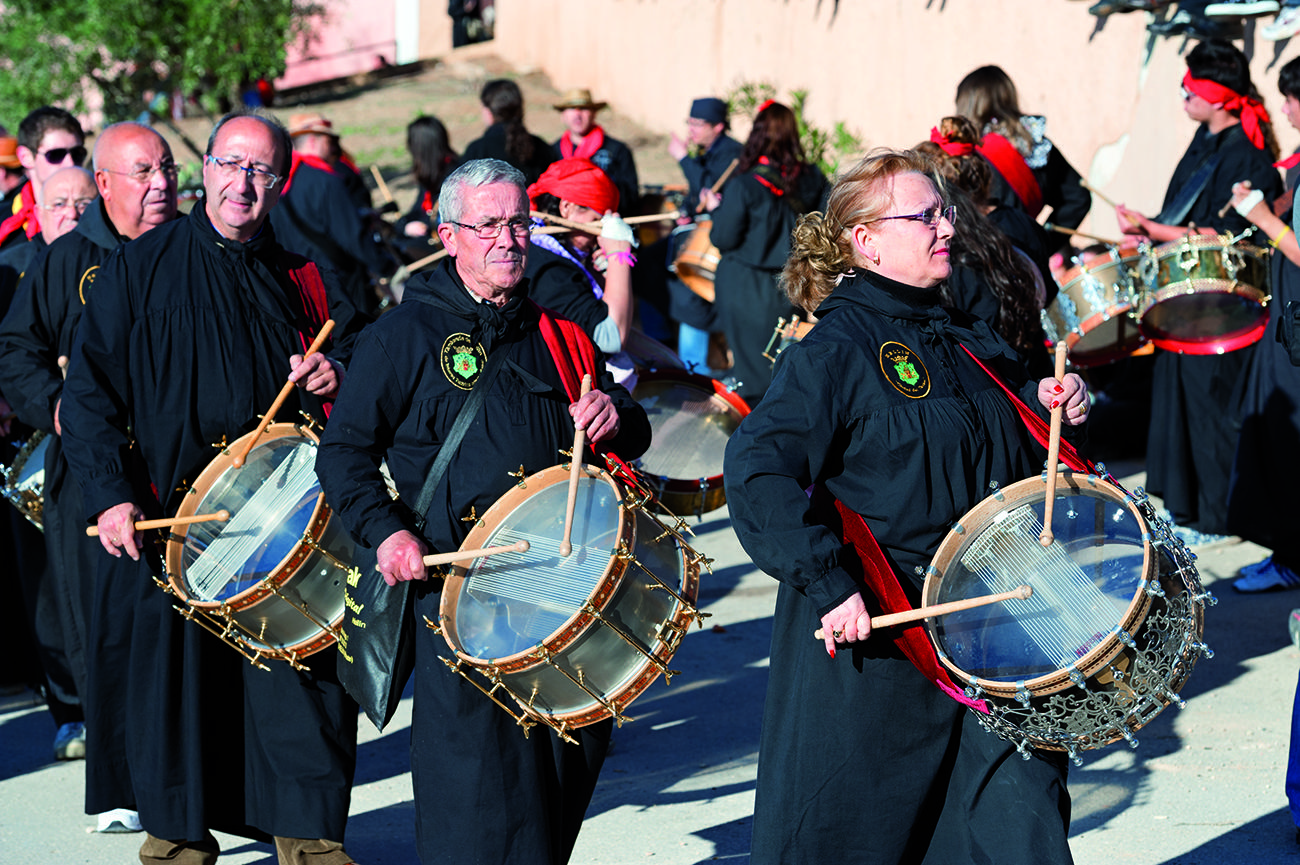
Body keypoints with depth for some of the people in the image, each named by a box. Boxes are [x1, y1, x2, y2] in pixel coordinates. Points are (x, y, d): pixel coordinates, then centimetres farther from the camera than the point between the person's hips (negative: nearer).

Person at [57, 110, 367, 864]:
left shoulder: (302, 278, 11)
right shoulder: (141, 267, 3)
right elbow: (90, 390, 0)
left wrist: (337, 374, -3)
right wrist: (109, 494, -10)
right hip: (175, 518, -2)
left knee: (305, 681, 0)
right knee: (177, 681, 1)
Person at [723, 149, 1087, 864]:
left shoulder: (967, 341, 12)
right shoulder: (836, 349, -11)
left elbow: (1012, 460, 26)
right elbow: (757, 471, -21)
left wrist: (1046, 405, 4)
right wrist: (828, 583, -27)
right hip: (874, 631, -6)